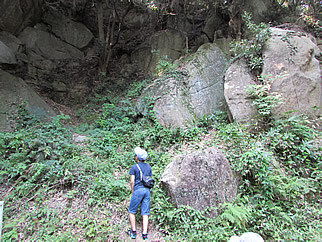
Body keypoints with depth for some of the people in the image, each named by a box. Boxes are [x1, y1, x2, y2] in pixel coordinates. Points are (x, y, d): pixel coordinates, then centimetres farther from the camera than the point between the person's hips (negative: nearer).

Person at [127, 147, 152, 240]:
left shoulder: (134, 167, -4)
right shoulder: (149, 167, 11)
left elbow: (132, 181, -5)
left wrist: (132, 191, 8)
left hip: (138, 190, -5)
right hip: (147, 190, 5)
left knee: (132, 211, 11)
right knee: (145, 213, 7)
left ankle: (133, 232, 15)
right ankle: (144, 234, 7)